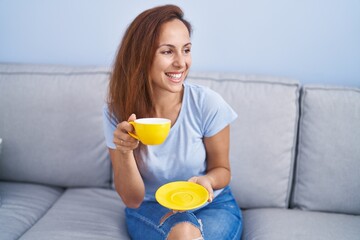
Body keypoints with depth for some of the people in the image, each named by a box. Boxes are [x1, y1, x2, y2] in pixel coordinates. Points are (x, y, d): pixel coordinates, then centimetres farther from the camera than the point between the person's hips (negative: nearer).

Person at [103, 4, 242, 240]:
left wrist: (207, 180, -25)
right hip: (150, 208, 0)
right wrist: (125, 152, -30)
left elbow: (222, 169, -2)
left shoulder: (208, 103, -19)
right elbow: (133, 200, -11)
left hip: (213, 205, 1)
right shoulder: (117, 112, -14)